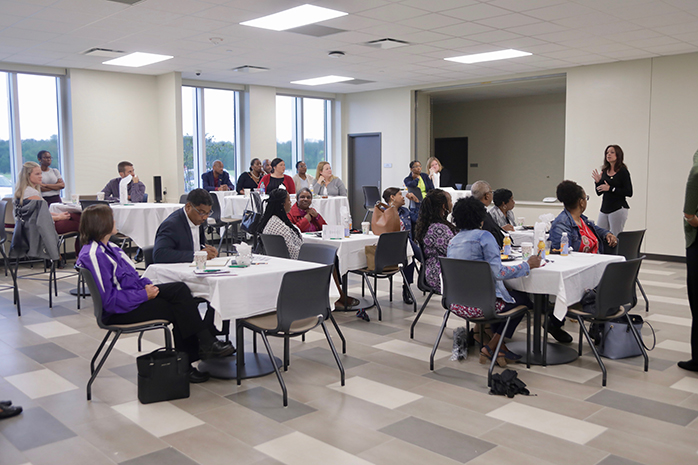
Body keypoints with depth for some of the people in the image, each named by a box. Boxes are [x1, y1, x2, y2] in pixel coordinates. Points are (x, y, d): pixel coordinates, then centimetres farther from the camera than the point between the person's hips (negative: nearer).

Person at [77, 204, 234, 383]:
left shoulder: (108, 247, 11)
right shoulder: (94, 255, -20)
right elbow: (109, 300, -25)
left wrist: (147, 284, -1)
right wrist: (144, 295, -20)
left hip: (136, 295, 9)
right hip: (119, 312, -9)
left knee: (180, 289, -9)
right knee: (178, 309, -14)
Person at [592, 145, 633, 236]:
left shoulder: (623, 171, -6)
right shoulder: (604, 171, 12)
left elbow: (629, 193, -13)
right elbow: (599, 193, 16)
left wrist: (610, 188, -18)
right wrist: (598, 182, -3)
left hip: (618, 209, -6)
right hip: (604, 208, 6)